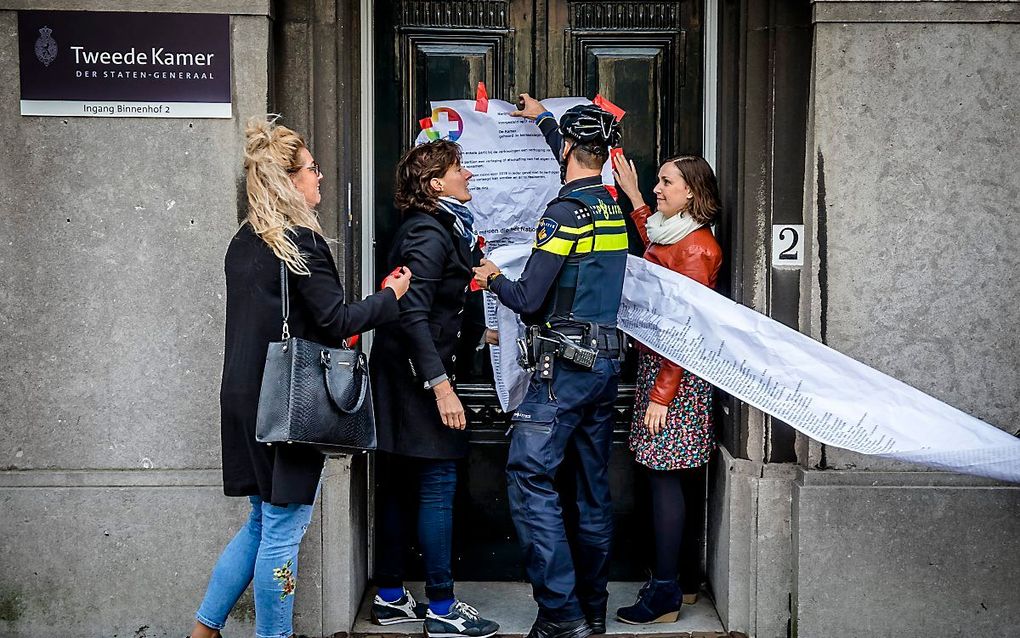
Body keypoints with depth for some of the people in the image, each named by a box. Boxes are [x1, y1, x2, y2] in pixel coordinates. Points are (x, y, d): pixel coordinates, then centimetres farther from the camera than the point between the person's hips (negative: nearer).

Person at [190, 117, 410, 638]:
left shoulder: (244, 241, 12)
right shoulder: (301, 241, -14)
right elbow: (338, 319, -15)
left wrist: (333, 336, 19)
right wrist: (390, 297, -1)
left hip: (245, 397, 9)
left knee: (263, 521, 19)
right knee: (282, 530, 2)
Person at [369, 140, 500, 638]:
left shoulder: (443, 226, 14)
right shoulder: (430, 234, -16)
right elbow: (413, 313, -23)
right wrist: (440, 384, -26)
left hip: (404, 371, 10)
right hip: (416, 371, -10)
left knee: (399, 482, 13)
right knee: (437, 483, -5)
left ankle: (390, 597, 21)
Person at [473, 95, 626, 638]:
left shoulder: (565, 212, -13)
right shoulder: (613, 206, 11)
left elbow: (528, 299, -14)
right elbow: (581, 171, 34)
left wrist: (494, 280, 8)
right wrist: (543, 118, 48)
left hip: (566, 365, -8)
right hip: (607, 361, 8)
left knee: (529, 475, -8)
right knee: (595, 485, 12)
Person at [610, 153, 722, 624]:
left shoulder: (696, 246, -14)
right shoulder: (670, 233, 14)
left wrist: (662, 394, -20)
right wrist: (634, 197, 44)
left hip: (675, 373, -9)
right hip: (654, 362, 9)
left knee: (664, 477, -5)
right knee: (660, 475, 11)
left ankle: (665, 594, 2)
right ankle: (665, 581, 19)